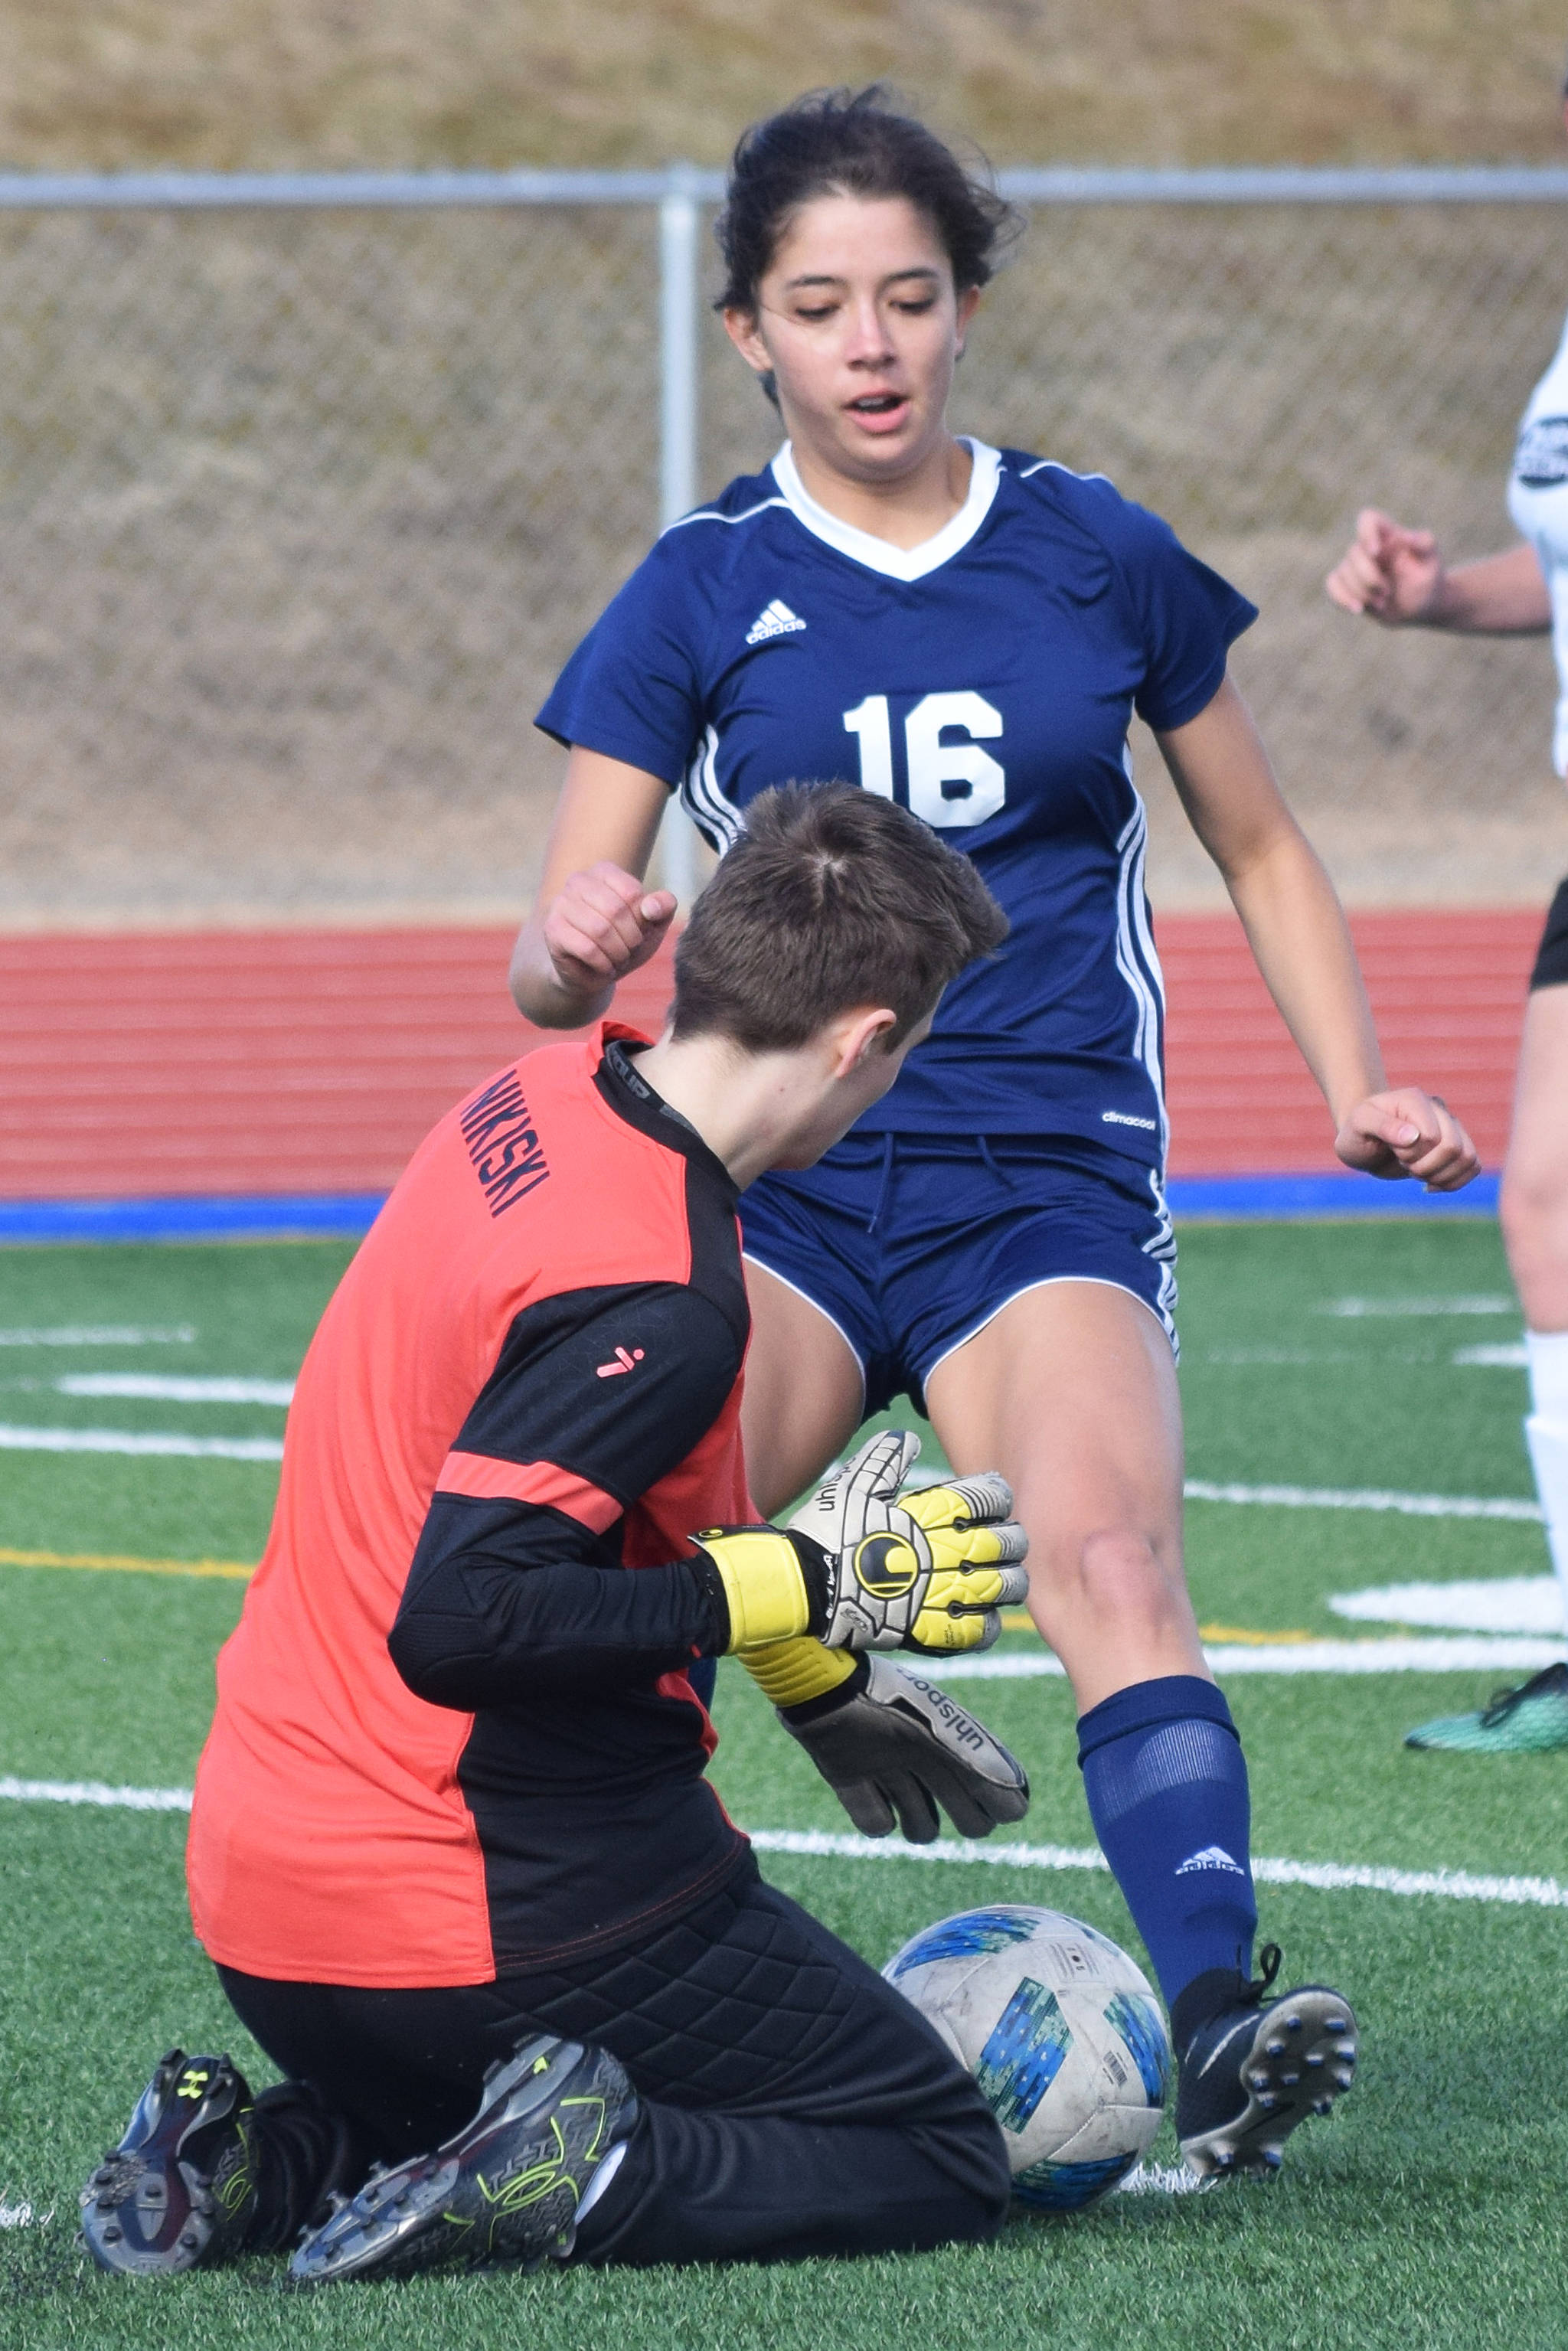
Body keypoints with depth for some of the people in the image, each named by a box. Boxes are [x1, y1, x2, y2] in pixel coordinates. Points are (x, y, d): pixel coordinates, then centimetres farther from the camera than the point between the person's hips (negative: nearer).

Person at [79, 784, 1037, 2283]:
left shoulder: (542, 1105, 4)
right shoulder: (655, 1298, -24)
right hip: (504, 1918, -8)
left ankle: (265, 2157, 6)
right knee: (944, 2164, 4)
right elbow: (462, 1623, -28)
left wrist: (822, 1676, 27)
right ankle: (577, 2175, -16)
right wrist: (807, 1587, -20)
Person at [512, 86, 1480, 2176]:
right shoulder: (704, 592, 5)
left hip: (1051, 1188, -1)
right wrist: (578, 947, -23)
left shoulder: (1101, 557, 7)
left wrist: (1361, 1090, 5)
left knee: (1109, 1551, -28)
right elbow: (554, 972, 1)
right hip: (780, 1191, 1)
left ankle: (1216, 2019, -41)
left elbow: (1263, 854, 20)